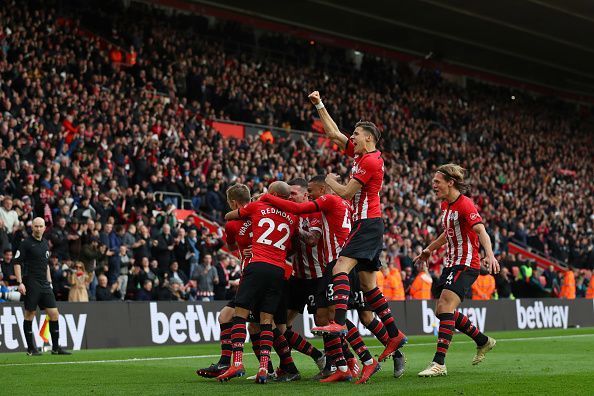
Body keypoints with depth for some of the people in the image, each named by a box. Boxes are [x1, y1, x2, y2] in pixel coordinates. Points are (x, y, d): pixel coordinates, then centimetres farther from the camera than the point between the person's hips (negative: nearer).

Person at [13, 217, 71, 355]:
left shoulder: (45, 243, 14)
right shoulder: (26, 243, -5)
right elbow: (17, 263, -8)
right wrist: (20, 283, -16)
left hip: (44, 285, 6)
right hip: (31, 284, -6)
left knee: (54, 314, 1)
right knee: (29, 315, -1)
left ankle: (56, 347, 7)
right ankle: (30, 348, 7)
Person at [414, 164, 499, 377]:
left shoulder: (465, 204, -16)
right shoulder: (445, 205, 12)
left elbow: (481, 231, -28)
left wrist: (489, 255, -44)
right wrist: (428, 251, 33)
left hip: (466, 264, -10)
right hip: (451, 263, 10)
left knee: (445, 307, -21)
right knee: (443, 311, 9)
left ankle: (439, 363, -24)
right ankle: (483, 341, 28)